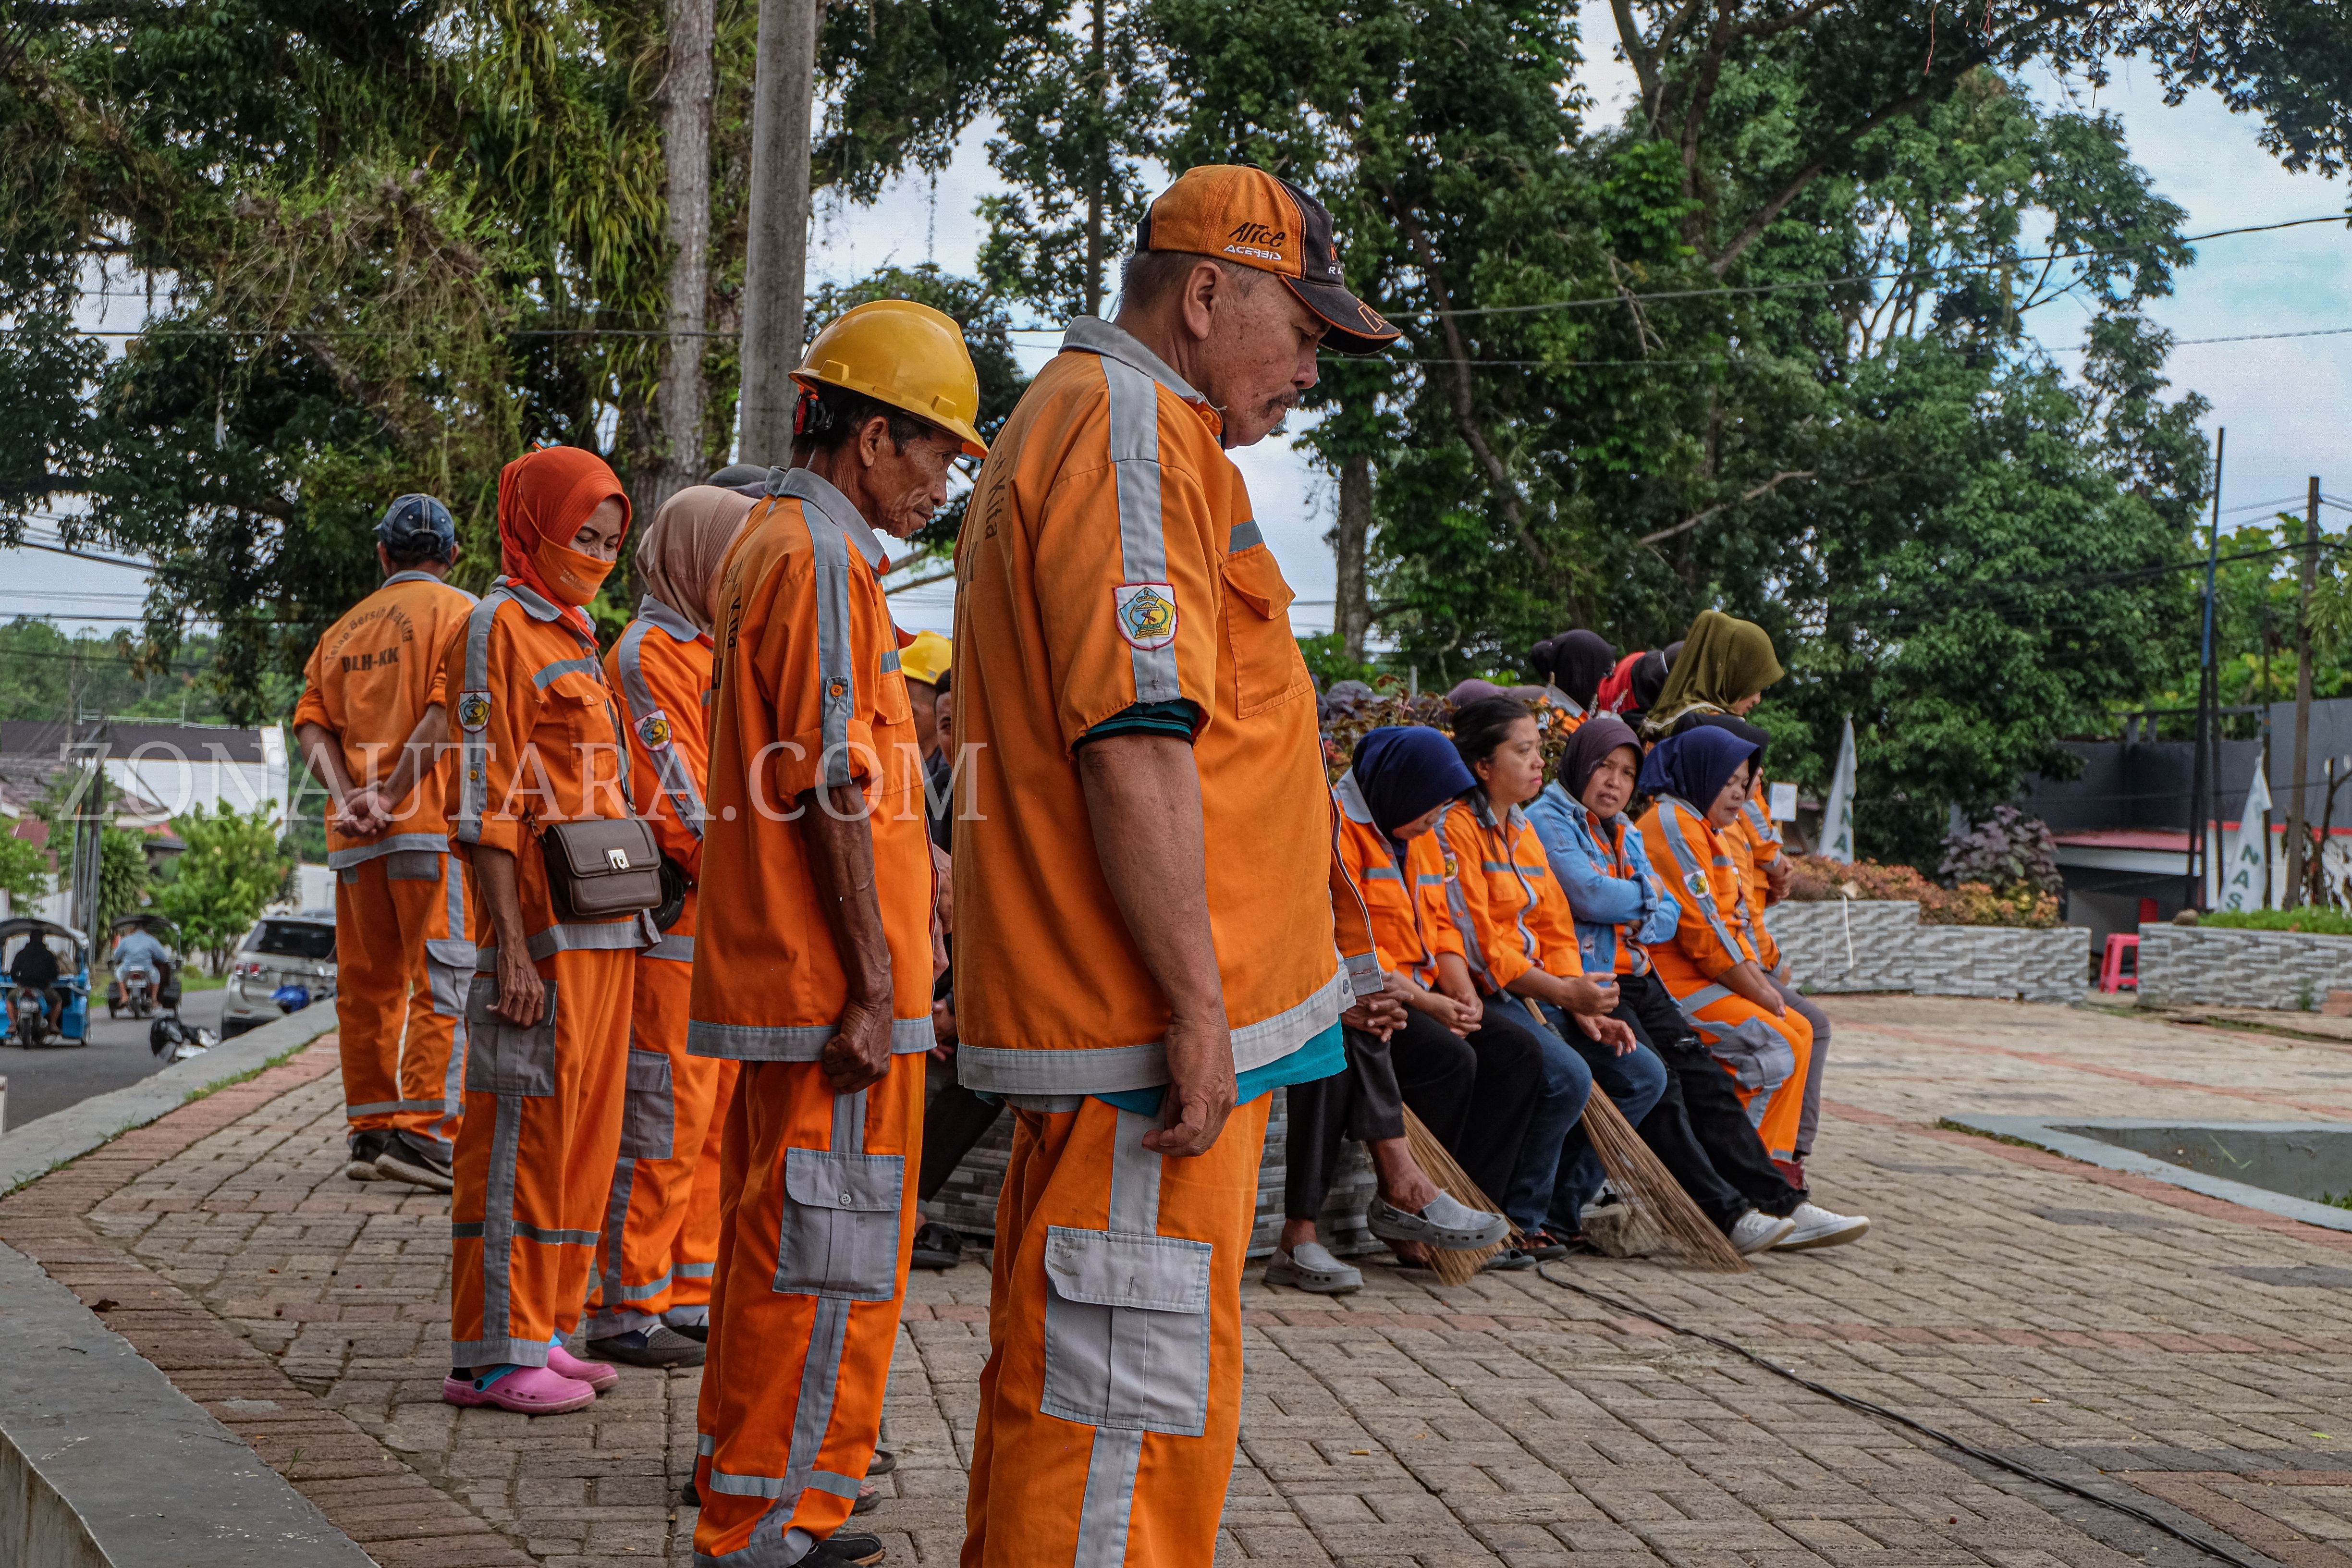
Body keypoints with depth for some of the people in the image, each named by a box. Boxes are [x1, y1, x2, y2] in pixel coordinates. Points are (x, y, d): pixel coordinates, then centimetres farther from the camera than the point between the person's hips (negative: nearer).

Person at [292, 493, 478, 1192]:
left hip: (355, 836, 6)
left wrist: (348, 798, -5)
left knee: (368, 983, 12)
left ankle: (369, 1130, 15)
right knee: (443, 980, -7)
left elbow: (312, 721, 8)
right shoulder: (460, 614, 2)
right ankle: (423, 1133, -15)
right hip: (432, 822, -6)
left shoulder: (344, 629, 20)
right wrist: (391, 797, -14)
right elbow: (447, 711, -13)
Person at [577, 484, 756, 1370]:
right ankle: (624, 1312, 0)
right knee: (662, 1126, -6)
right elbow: (675, 801, -17)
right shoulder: (650, 655, -10)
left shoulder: (718, 653, 21)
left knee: (713, 1124, 12)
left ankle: (688, 1299, 19)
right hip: (672, 929, -9)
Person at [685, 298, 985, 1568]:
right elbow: (836, 788, -19)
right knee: (827, 1263, -5)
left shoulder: (775, 544, 19)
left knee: (778, 1246, 17)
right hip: (832, 987, -11)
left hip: (783, 983, 11)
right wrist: (873, 982, -19)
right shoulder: (822, 559, -13)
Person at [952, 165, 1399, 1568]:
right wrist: (1197, 1001, -20)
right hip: (1148, 1038, -11)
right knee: (1130, 1417, -7)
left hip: (1111, 1030, 11)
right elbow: (1135, 739, -21)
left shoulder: (1075, 423, 24)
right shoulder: (1131, 424, -11)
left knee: (1065, 1390, 18)